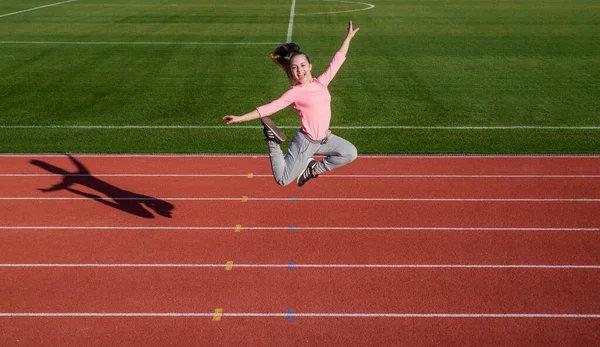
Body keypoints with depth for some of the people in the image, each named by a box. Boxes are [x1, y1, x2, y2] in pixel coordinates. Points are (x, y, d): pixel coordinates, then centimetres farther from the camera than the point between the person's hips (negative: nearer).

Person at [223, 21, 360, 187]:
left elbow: (337, 59, 10)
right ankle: (273, 141, 15)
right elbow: (269, 108, -14)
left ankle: (313, 169, 13)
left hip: (324, 138, 6)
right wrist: (240, 118, -19)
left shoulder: (321, 82, 2)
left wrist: (349, 37, 16)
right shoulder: (295, 92, -13)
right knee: (283, 180, -3)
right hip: (305, 142, -6)